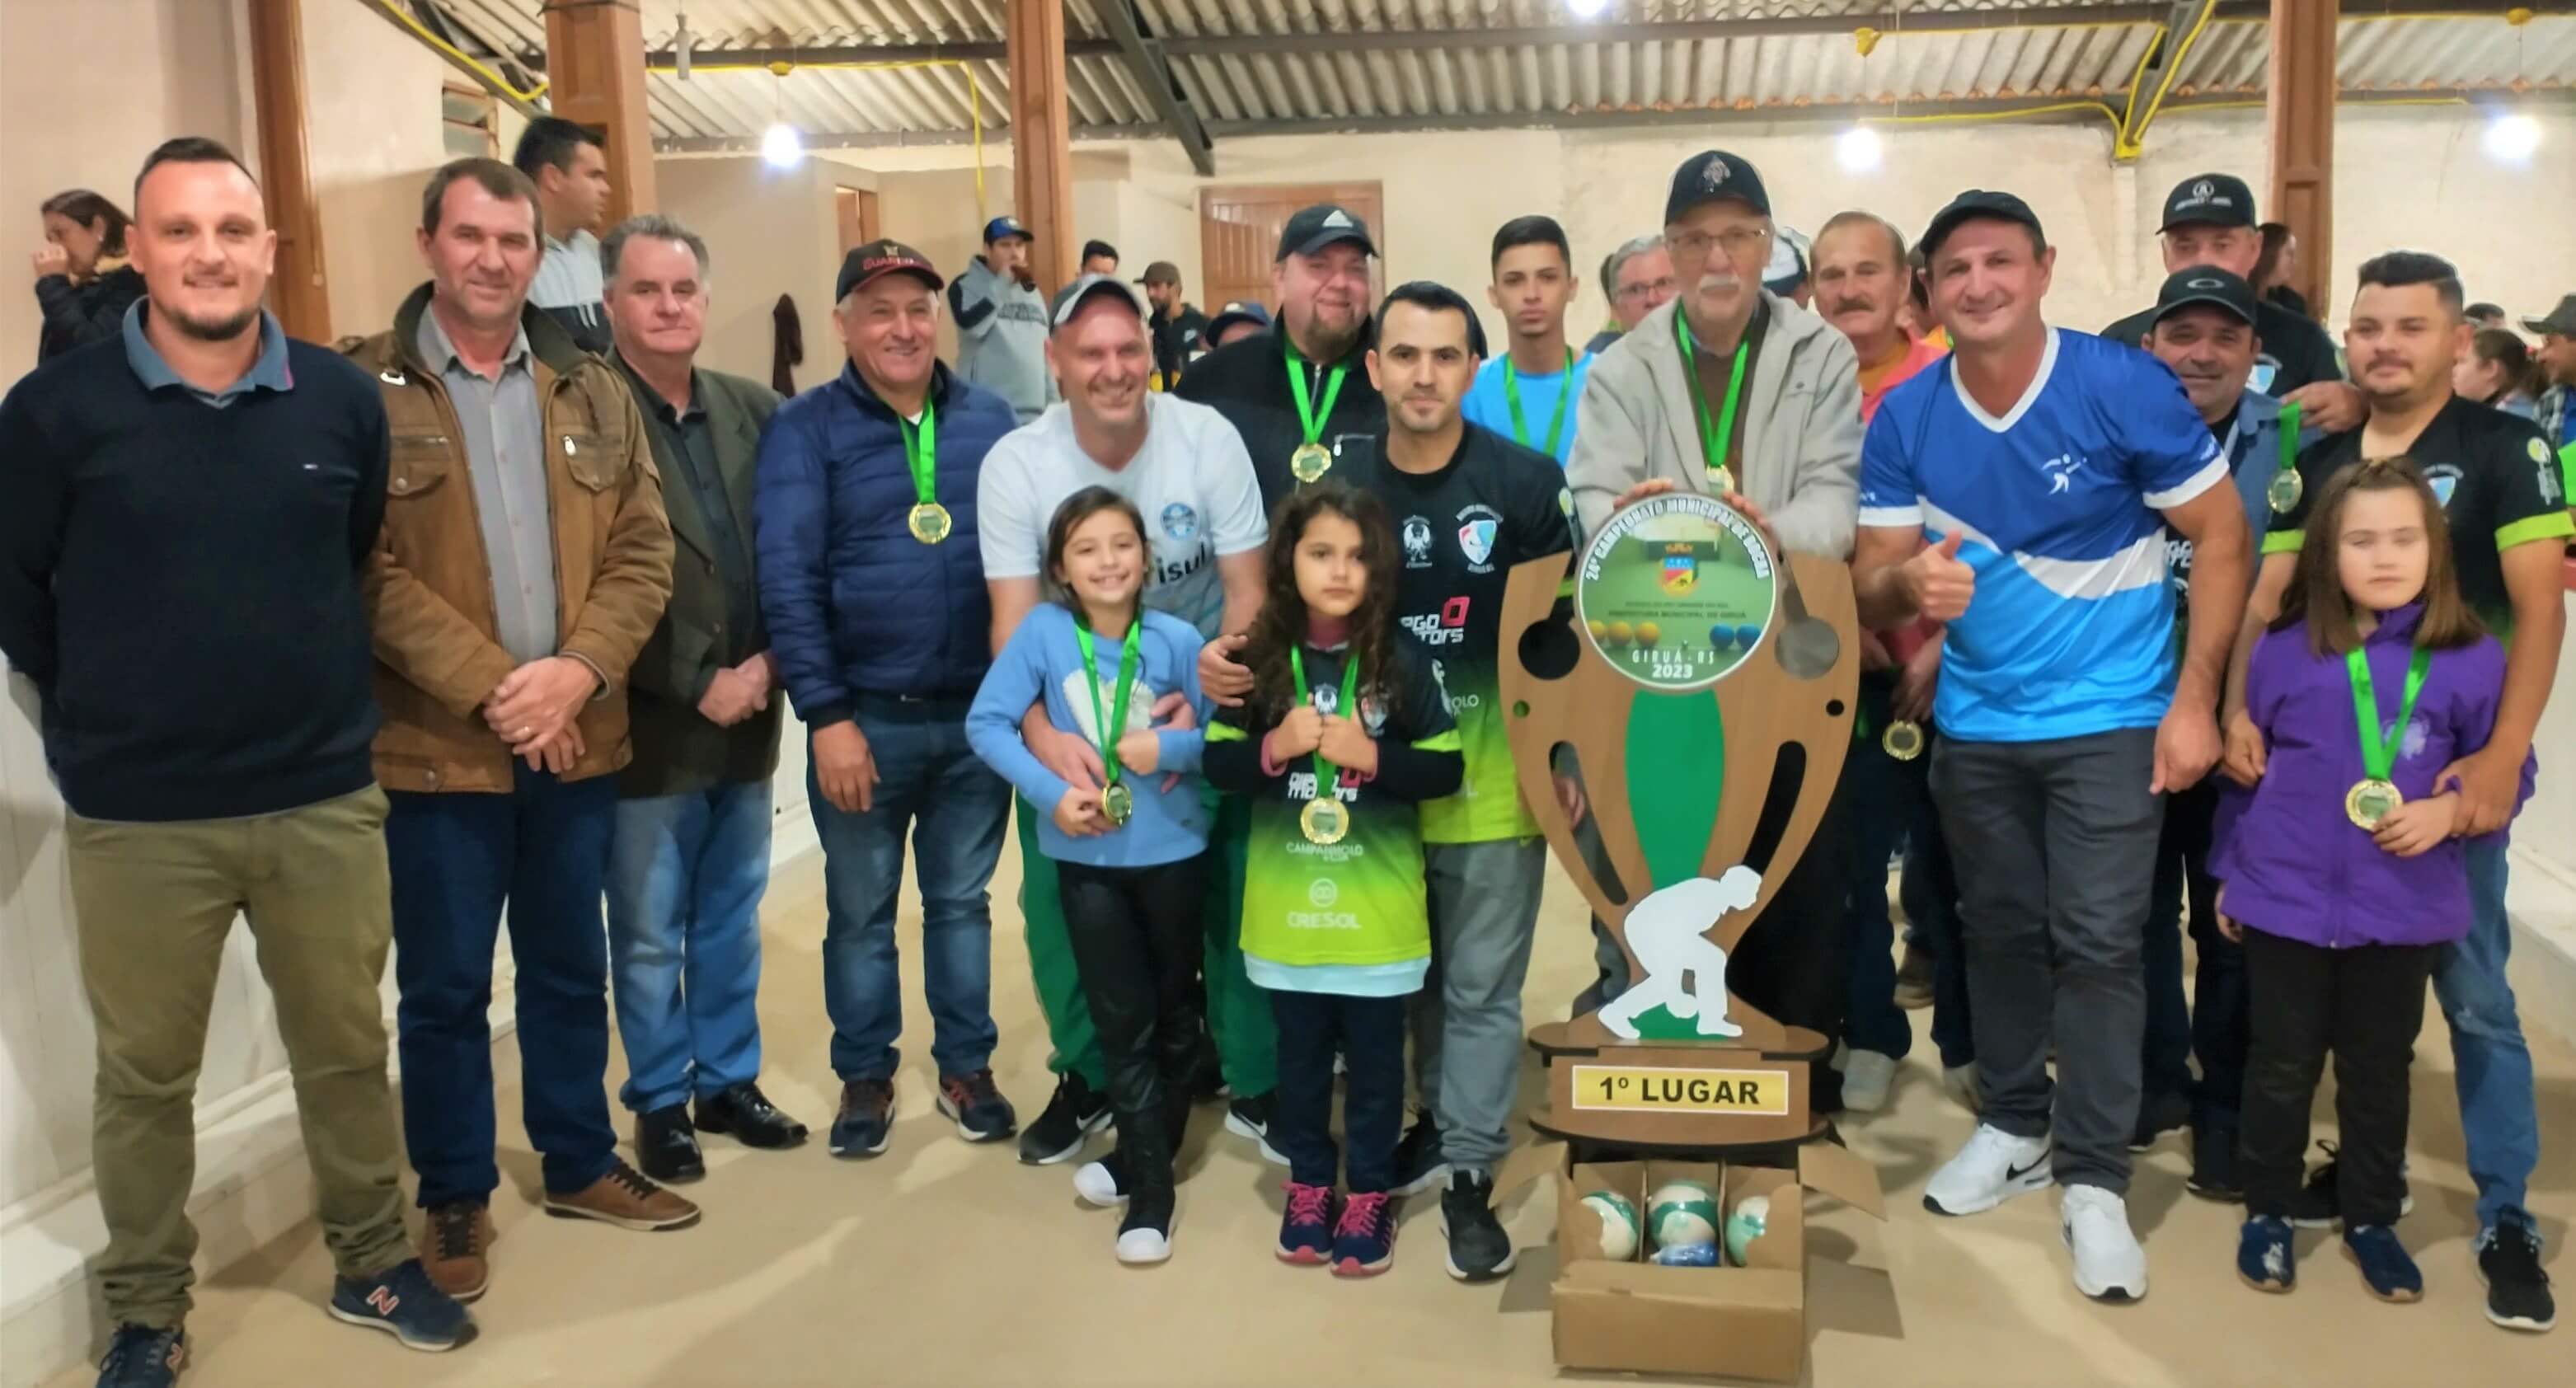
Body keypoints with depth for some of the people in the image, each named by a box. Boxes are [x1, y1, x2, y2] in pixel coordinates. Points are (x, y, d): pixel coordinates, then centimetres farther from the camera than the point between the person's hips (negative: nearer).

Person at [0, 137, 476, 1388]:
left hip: (326, 799, 2)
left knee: (347, 1051, 14)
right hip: (136, 817, -2)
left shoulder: (344, 401, 0)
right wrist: (108, 717, 8)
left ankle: (372, 1265, 33)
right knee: (143, 1076, 12)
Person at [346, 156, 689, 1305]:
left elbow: (643, 551, 3)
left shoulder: (593, 393, 9)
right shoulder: (364, 389, -5)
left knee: (570, 968, 16)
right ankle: (455, 1197, 23)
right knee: (444, 985, 7)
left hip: (578, 738, 4)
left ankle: (581, 1164, 32)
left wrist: (578, 672, -12)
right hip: (436, 743, -4)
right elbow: (366, 571, -12)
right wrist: (490, 687, -18)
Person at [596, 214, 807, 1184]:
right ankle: (659, 1101, 25)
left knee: (733, 921, 17)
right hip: (649, 727, -5)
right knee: (649, 936, 9)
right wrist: (697, 684, -14)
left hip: (747, 715, 5)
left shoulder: (754, 409, 6)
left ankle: (729, 1080, 32)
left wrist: (766, 664, -6)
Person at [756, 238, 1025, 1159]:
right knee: (860, 910, 11)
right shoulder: (806, 429, -5)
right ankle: (864, 1076, 28)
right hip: (865, 715, -2)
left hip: (980, 712, 2)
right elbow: (786, 580, -10)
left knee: (962, 900, 15)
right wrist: (826, 715, -15)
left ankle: (966, 1066, 29)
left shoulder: (990, 419, 3)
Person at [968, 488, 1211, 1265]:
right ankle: (1150, 1189, 15)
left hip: (1172, 850, 1)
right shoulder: (1042, 631, -11)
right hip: (1087, 857, -1)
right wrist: (1052, 792, -22)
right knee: (1123, 1022, 5)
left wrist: (1171, 748, -24)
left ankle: (1145, 1162, 35)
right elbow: (987, 723, -11)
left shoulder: (1177, 639, -10)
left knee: (1175, 1015, 14)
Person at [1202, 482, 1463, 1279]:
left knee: (1374, 1058, 10)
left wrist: (1372, 757, -20)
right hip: (1287, 906, 2)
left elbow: (1445, 770, -6)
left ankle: (1370, 1196, 26)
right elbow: (1217, 763, 0)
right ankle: (1308, 1187, 33)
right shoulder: (1261, 663, -2)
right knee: (1301, 1056, 16)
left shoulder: (1400, 664, -7)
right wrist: (1274, 748, -18)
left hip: (1378, 908, -1)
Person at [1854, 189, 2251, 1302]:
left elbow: (2221, 536, -9)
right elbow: (1870, 581, -4)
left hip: (2109, 717, -3)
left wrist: (2194, 700, -13)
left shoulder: (2124, 387, -15)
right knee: (1999, 930, 15)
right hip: (1973, 722, 4)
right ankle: (2013, 1126, 32)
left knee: (2096, 941, -4)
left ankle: (2094, 1178, 8)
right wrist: (1907, 584, -30)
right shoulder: (1903, 419, -6)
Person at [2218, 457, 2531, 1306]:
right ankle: (2268, 1212, 27)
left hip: (2404, 911, 0)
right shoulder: (2284, 650, -5)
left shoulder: (2473, 659, -6)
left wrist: (2449, 808, -16)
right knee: (2282, 1066, 12)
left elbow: (2510, 772, 4)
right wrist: (2229, 870, 9)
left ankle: (2372, 1218, 32)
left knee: (2380, 1072, 15)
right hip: (2287, 900, 0)